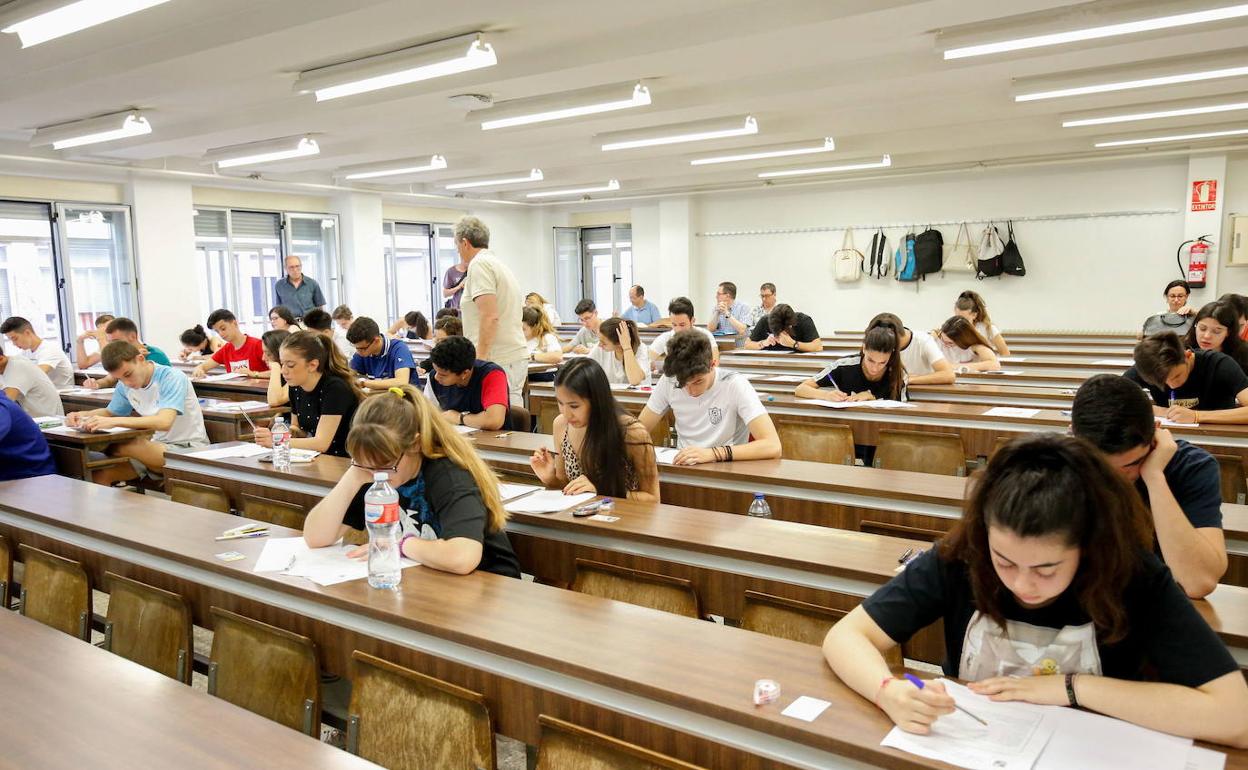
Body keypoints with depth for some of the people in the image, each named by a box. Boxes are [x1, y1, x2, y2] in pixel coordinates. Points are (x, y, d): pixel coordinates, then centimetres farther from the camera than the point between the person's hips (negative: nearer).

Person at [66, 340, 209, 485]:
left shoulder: (171, 378, -19)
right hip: (157, 446, 7)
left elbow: (164, 422, -34)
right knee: (98, 476, -10)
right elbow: (110, 412, 20)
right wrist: (82, 415, -1)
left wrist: (113, 421, -40)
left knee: (131, 445, -28)